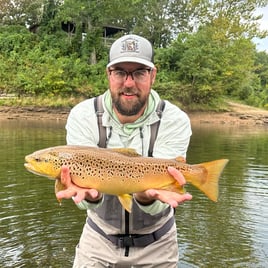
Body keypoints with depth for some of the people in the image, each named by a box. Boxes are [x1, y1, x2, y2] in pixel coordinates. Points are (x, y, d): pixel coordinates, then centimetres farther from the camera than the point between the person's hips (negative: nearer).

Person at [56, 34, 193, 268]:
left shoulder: (175, 121, -20)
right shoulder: (82, 116, -16)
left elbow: (157, 205, -25)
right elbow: (88, 189, -23)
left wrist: (148, 197, -47)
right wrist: (90, 195, -45)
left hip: (156, 242, 0)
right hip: (99, 238, 1)